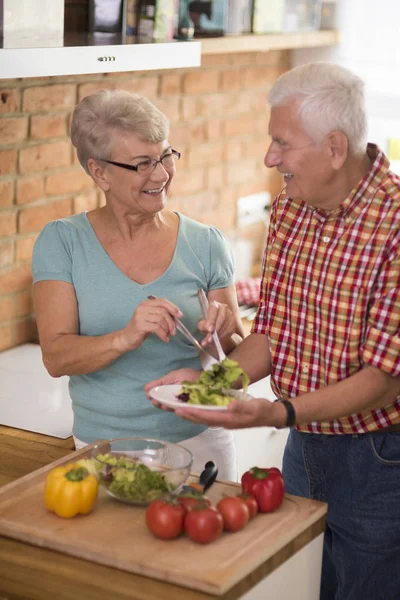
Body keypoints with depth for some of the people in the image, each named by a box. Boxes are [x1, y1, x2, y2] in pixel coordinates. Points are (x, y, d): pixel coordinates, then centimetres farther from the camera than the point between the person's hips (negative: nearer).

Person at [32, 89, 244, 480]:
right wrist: (125, 338, -31)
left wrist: (223, 335, -19)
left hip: (198, 444, 1)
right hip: (103, 445, -1)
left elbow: (238, 357, 3)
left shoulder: (205, 244, -4)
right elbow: (56, 357, -14)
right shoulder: (61, 242, -7)